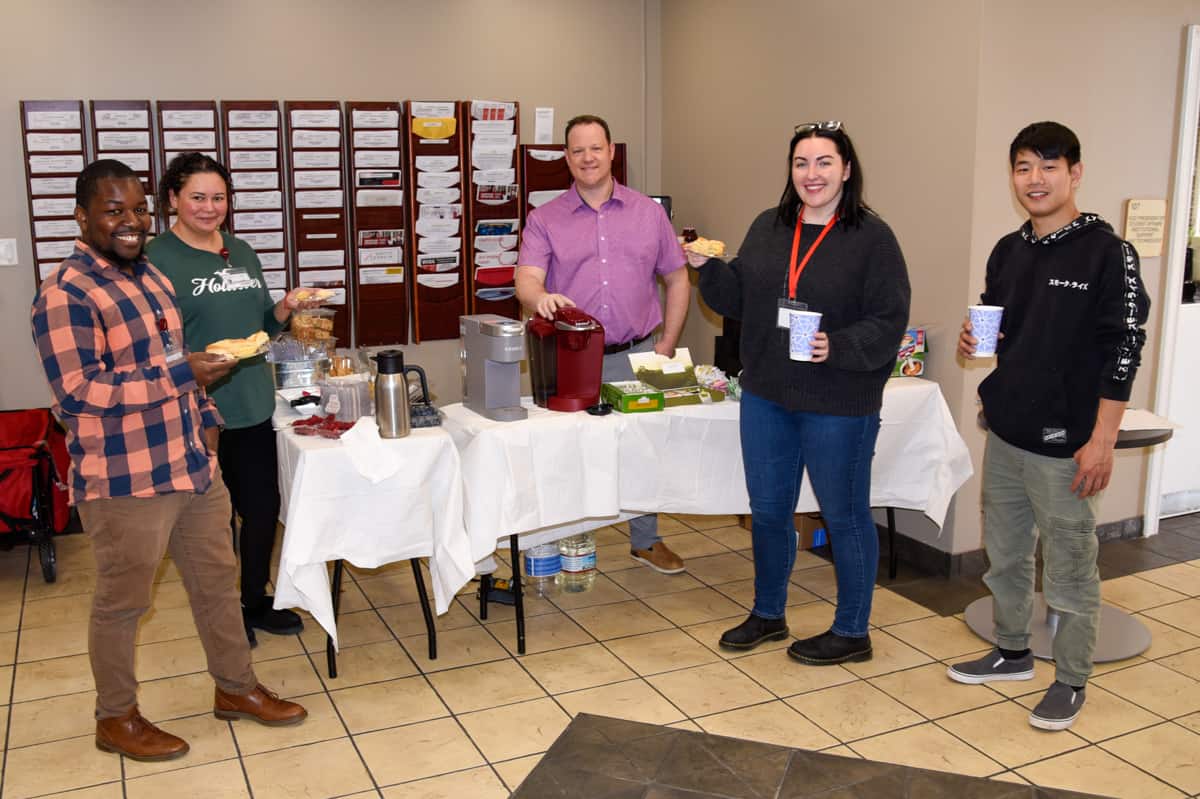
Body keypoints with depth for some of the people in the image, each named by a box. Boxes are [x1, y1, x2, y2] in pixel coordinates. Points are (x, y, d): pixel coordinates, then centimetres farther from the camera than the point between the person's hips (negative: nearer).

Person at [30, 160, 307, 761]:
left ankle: (236, 688, 34)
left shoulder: (149, 276, 12)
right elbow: (77, 393, -24)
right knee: (122, 603, 9)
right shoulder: (66, 294, -16)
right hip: (124, 482, -8)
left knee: (216, 580, 17)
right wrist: (183, 374, -25)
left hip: (193, 464, 8)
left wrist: (204, 415, 14)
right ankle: (116, 719, 27)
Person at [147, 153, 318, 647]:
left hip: (254, 406, 6)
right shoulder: (158, 259, -9)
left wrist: (286, 307, 0)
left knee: (263, 506, 14)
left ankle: (255, 601, 33)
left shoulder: (241, 253, 12)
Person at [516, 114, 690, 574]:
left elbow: (677, 281, 12)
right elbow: (526, 281, -12)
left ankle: (646, 541, 29)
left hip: (635, 357, 2)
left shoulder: (649, 212, 7)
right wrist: (541, 298, -36)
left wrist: (666, 346, 5)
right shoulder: (545, 220, 2)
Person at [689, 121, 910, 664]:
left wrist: (837, 346, -27)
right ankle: (767, 614, 36)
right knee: (768, 511, 17)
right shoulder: (767, 228, 8)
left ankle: (851, 632, 25)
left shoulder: (872, 238, -9)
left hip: (838, 405, -6)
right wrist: (707, 268, -3)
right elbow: (738, 298, 13)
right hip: (766, 396, 6)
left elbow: (888, 324, -13)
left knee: (845, 516, 8)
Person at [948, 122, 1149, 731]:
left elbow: (1123, 349, -13)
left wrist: (1102, 441, -16)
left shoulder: (1104, 252, -11)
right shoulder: (1007, 252, 9)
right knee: (1004, 553, 17)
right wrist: (975, 342, -2)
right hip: (1004, 433, 7)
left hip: (1063, 444, -7)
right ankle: (1012, 652, 35)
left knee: (1070, 567, 4)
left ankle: (1072, 681, 20)